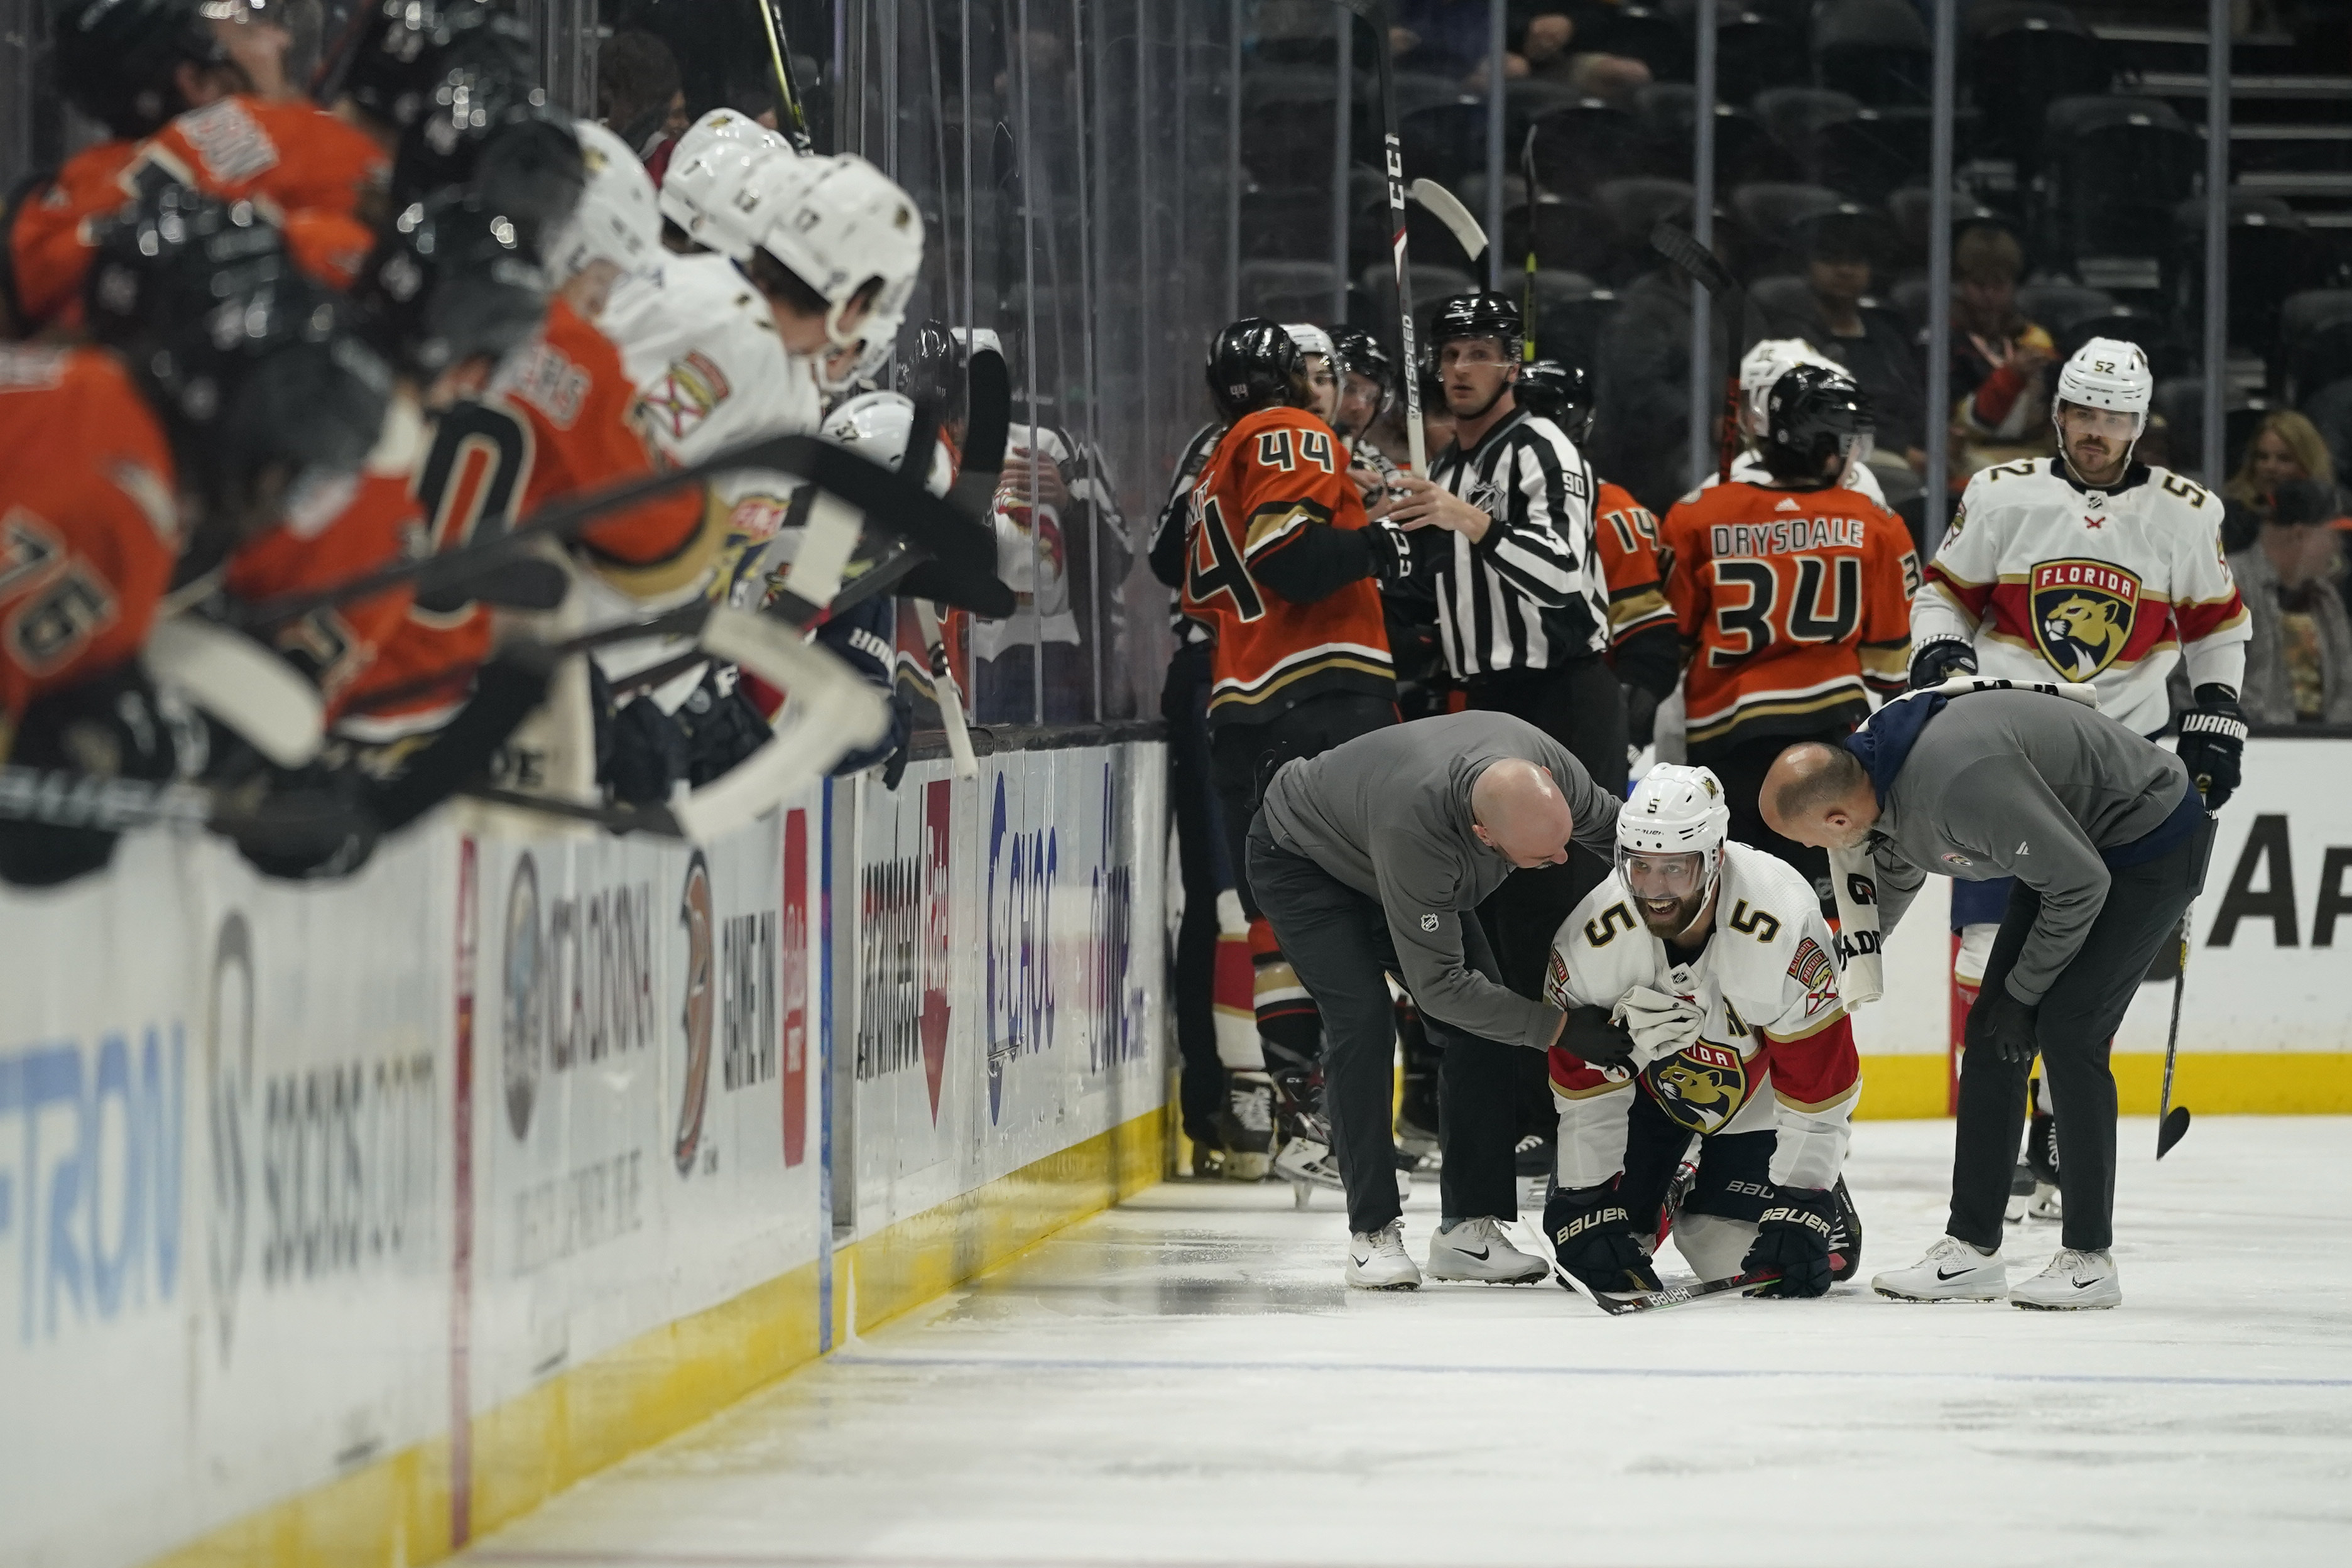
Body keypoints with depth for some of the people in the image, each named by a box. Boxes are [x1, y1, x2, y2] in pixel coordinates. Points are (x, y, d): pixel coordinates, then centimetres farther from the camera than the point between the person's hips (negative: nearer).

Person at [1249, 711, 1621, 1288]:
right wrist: (1551, 1026, -34)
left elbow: (1613, 827, -5)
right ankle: (1372, 1234, -15)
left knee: (1483, 1030, -4)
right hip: (1302, 855, -7)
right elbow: (1438, 984, -37)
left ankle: (1468, 1228, 4)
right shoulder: (1415, 828, -47)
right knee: (1362, 1022, -23)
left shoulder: (1549, 767, -30)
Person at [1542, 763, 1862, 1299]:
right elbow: (1583, 1086, -17)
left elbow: (1819, 1086, -30)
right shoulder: (1590, 939, -30)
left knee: (1739, 1253, -15)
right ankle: (1665, 1193, 27)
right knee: (1583, 1248, -7)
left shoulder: (1782, 926, -38)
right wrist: (1588, 1206, -21)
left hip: (1758, 1088, -2)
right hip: (1648, 1082, 2)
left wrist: (1800, 1209, -30)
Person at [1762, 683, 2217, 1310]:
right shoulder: (1871, 769, -8)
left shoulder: (1960, 778, -36)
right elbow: (1891, 877, 14)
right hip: (2074, 836, 9)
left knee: (2067, 1032, -15)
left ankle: (2090, 1258, -6)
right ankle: (1971, 1249, 9)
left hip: (2153, 840, -9)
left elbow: (2080, 884, -28)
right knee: (1990, 1029, 4)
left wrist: (2024, 993, -16)